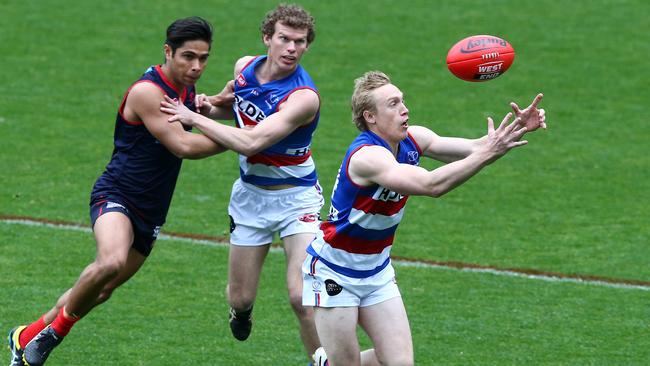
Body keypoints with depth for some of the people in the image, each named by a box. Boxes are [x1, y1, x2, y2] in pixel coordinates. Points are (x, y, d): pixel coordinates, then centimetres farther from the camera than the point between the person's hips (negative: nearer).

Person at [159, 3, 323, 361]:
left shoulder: (304, 97, -26)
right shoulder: (245, 67, -5)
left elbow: (251, 142, -32)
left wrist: (194, 118, -24)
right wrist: (209, 105, -3)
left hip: (296, 197, -5)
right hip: (250, 194, 5)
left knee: (302, 298, -19)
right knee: (240, 297, 12)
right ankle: (241, 309, 49)